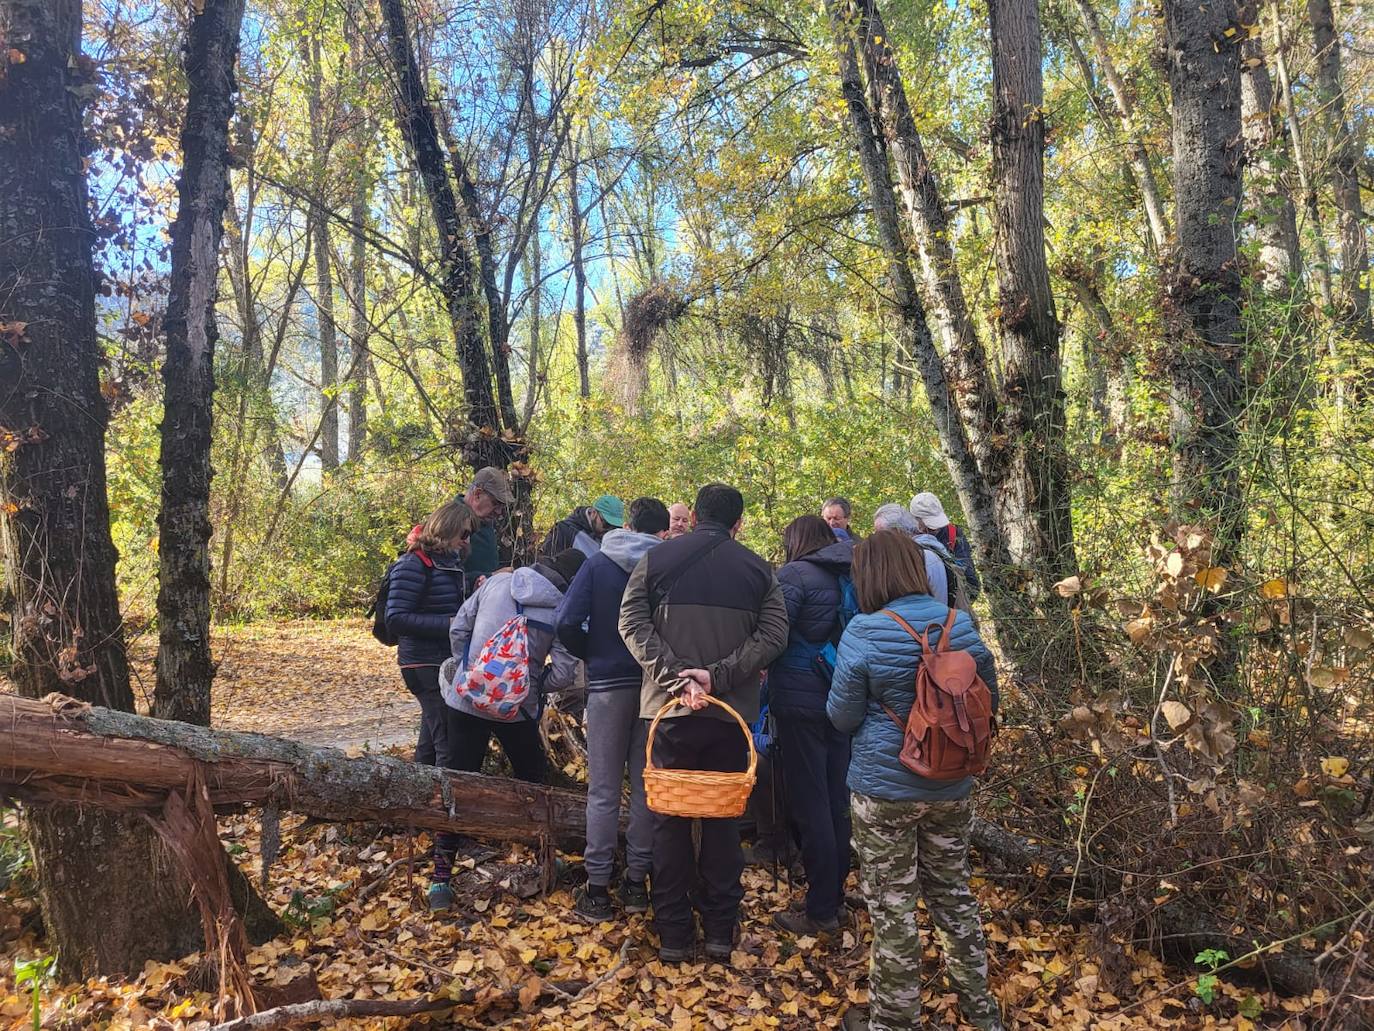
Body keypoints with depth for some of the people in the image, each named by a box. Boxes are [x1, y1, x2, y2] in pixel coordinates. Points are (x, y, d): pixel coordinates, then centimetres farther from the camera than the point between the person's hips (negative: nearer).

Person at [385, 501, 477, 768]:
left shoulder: (450, 561, 13)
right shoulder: (414, 564, -12)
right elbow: (396, 619, -19)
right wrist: (447, 624, -22)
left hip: (447, 662, 9)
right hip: (425, 664, -9)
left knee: (432, 740, 18)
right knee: (449, 740, -14)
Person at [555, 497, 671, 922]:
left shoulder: (597, 564, -3)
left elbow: (567, 622, -11)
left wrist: (591, 655, 5)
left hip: (608, 686, -1)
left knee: (603, 791, 7)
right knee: (646, 787, 12)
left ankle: (597, 887, 11)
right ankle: (637, 881, 19)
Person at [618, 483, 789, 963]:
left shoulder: (656, 558, 2)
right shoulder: (758, 569, 4)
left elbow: (632, 623, -8)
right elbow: (772, 635, -6)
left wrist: (675, 674, -15)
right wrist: (717, 675, -12)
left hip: (669, 708, -1)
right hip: (733, 712, 1)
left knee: (669, 819, 10)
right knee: (724, 819, 13)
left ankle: (673, 935, 16)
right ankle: (720, 931, 20)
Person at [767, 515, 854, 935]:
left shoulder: (794, 575, -10)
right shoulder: (850, 575, 10)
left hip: (800, 699, -7)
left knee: (810, 806, 1)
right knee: (837, 802, 15)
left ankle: (821, 910, 8)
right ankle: (836, 893, 27)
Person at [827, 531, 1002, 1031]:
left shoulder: (864, 633, -17)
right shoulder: (962, 626, -3)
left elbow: (842, 718, -10)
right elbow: (988, 701, 9)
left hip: (885, 789, -5)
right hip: (951, 788, 5)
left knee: (893, 906, 10)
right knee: (952, 893, 21)